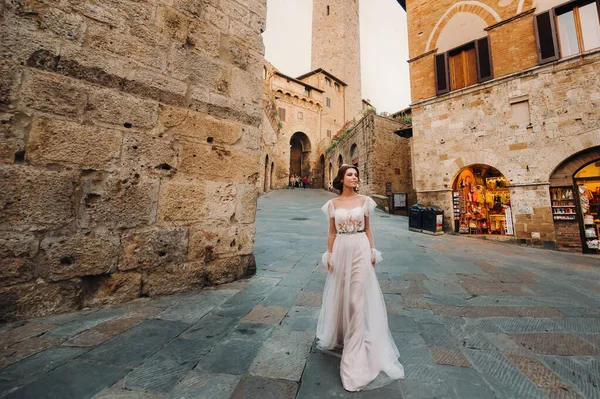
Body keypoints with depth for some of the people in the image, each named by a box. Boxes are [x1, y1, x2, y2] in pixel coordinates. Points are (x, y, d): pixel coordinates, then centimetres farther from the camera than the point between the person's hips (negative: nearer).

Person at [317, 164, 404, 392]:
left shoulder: (364, 201, 2)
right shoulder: (333, 204, 2)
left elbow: (367, 229, 6)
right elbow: (332, 233, 4)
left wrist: (372, 252, 2)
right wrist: (329, 257, 2)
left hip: (360, 250, -1)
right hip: (341, 252, 1)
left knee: (358, 296, 3)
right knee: (340, 294, 14)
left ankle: (356, 346, 20)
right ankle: (338, 335, 40)